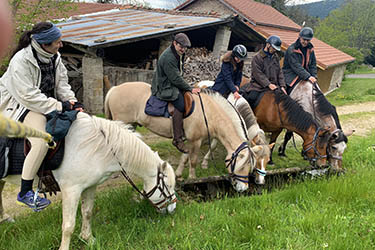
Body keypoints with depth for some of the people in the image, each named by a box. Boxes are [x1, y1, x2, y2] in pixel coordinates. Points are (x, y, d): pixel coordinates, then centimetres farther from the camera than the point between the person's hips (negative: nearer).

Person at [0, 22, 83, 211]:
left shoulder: (54, 57, 4)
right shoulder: (21, 61, -22)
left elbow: (62, 84, 9)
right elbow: (28, 96, -27)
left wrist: (72, 101, -11)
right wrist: (59, 106, -27)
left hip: (45, 103, 9)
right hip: (19, 105, -9)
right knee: (42, 142, -31)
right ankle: (25, 192, -19)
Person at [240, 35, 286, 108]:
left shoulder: (276, 57, 15)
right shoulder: (257, 58, -6)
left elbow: (279, 72, 15)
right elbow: (258, 74, -14)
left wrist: (282, 86, 3)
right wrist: (268, 84, -21)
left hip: (273, 85, 6)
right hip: (258, 85, -5)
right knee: (252, 97, -28)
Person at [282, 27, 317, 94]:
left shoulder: (310, 49, 6)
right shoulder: (291, 50, -16)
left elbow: (313, 64, 11)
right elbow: (296, 66, -24)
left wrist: (314, 76, -6)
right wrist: (307, 76, -31)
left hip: (305, 73, 7)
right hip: (291, 75, -6)